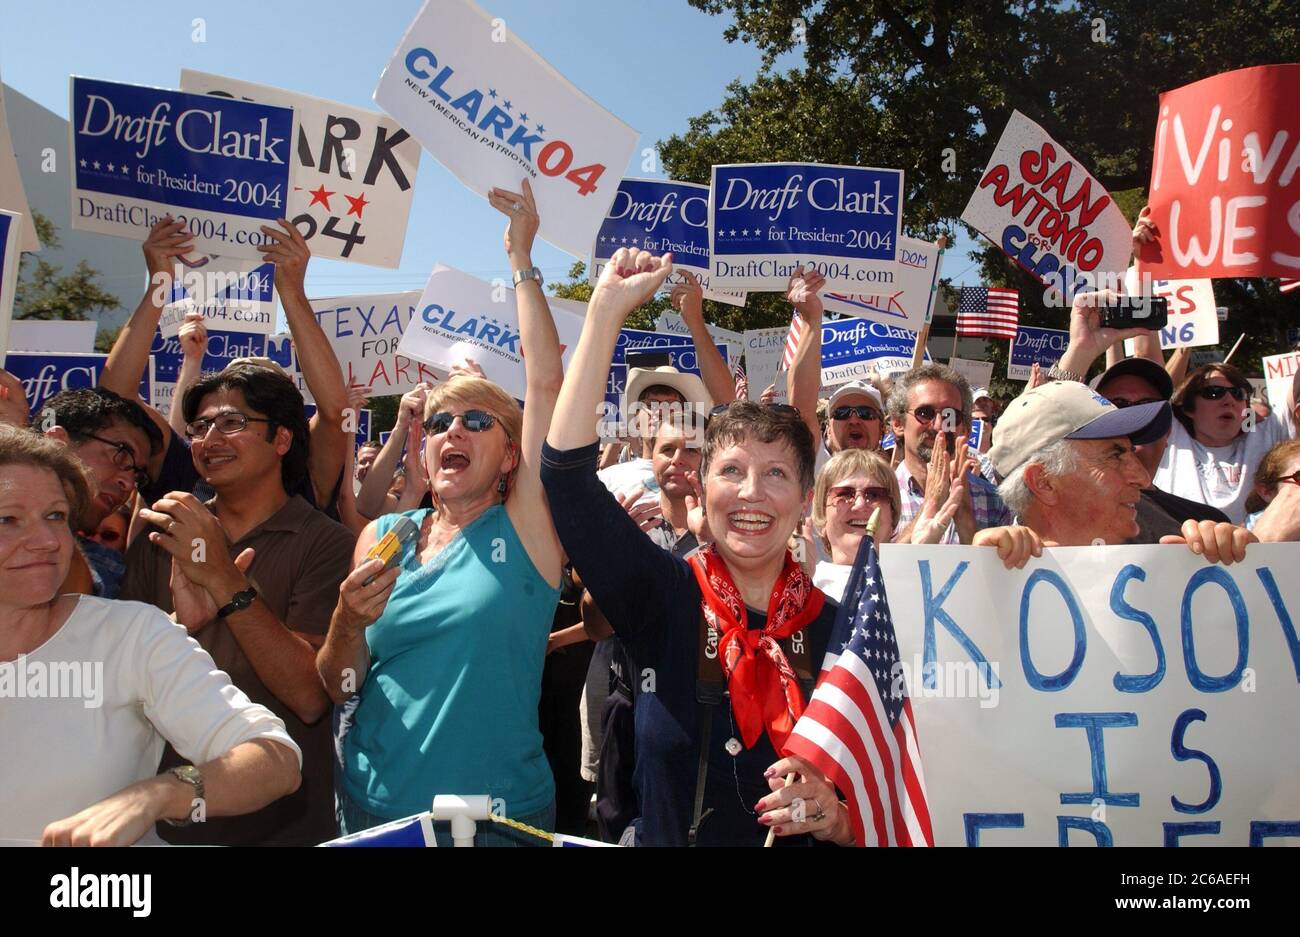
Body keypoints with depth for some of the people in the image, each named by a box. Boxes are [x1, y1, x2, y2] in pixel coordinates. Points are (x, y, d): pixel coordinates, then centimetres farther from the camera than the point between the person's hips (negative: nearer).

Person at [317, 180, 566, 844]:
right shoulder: (382, 537, 2)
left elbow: (546, 381, -18)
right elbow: (337, 690, 4)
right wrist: (348, 623, -15)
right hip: (372, 810, 3)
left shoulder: (524, 528, -8)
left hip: (497, 818, -3)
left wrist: (521, 259, -13)